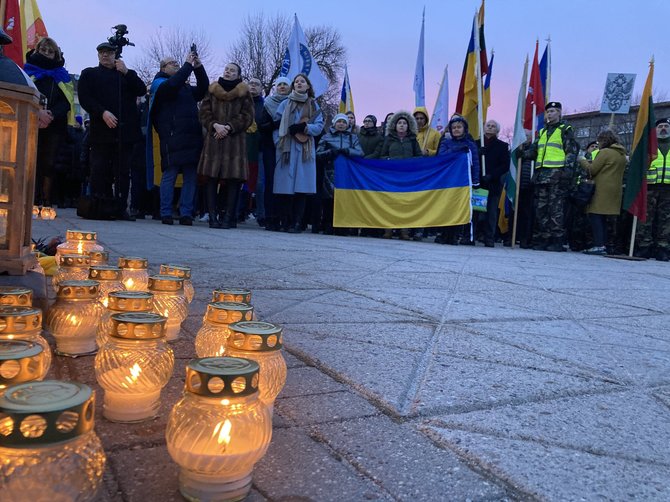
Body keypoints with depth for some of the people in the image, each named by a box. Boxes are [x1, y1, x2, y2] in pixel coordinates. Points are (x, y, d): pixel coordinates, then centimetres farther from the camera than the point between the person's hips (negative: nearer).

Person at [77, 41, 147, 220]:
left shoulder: (127, 75, 22)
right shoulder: (89, 74, 17)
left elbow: (142, 90, 5)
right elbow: (84, 98, 3)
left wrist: (126, 72, -5)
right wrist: (102, 113, -12)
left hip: (125, 130, 1)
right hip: (101, 131, -1)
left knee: (123, 172, -2)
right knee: (99, 170, -4)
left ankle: (121, 208, 0)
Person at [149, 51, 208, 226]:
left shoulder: (186, 87, 26)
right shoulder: (160, 83, 6)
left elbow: (202, 90, 20)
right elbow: (173, 84, -15)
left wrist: (198, 67, 11)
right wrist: (188, 65, -10)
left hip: (191, 138, 6)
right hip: (172, 139, -6)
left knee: (190, 177, 3)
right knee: (170, 175, -4)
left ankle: (186, 213, 6)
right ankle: (166, 213, 0)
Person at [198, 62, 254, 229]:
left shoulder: (244, 93, 10)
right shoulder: (211, 91, 15)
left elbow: (247, 116, 1)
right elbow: (204, 113, 9)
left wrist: (228, 127, -10)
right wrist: (215, 125, -10)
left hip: (235, 140, -2)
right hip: (213, 139, 2)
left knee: (233, 179, -7)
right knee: (212, 178, -4)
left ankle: (229, 217, -4)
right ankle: (212, 216, -2)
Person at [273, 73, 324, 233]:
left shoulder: (314, 105, 14)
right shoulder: (285, 104, 13)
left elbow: (319, 127, 4)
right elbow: (276, 123, 8)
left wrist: (304, 127, -11)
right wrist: (278, 142, -4)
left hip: (305, 150, 0)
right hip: (287, 149, 0)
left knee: (301, 187, -7)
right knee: (285, 186, -7)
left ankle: (297, 223, -6)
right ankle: (286, 222, 0)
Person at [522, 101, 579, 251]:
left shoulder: (565, 130, 6)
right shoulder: (543, 132, 25)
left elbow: (572, 151, -1)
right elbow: (534, 150, 23)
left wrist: (568, 168, -13)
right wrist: (524, 153, 3)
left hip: (557, 173, -6)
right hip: (541, 174, 6)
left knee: (556, 208, -9)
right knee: (541, 208, 4)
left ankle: (557, 240, -7)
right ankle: (542, 239, 9)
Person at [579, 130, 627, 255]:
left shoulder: (605, 152, -9)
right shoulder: (622, 155, 18)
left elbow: (592, 169, -10)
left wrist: (584, 162, 8)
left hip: (602, 190, -9)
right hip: (615, 190, 9)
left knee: (595, 216, -9)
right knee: (602, 218, 12)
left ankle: (599, 245, -16)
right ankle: (603, 244, 12)